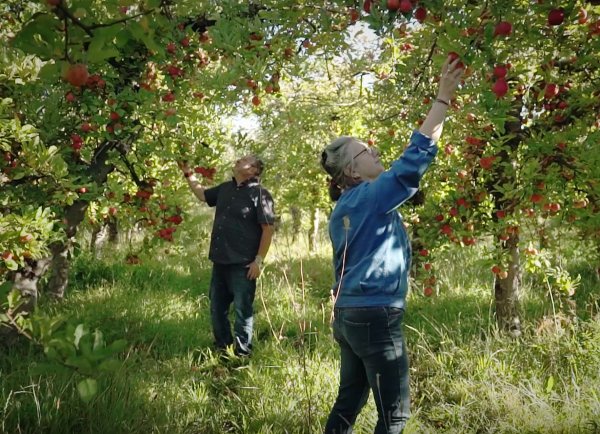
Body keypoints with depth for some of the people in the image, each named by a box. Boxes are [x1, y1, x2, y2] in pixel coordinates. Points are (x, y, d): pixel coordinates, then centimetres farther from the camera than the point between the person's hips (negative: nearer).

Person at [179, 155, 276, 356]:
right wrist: (188, 174, 23)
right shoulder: (225, 188, 13)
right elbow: (202, 194, 31)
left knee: (242, 311, 1)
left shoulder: (260, 194, -11)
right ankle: (222, 350, 30)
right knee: (217, 309, 16)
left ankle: (242, 354, 11)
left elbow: (268, 229, -13)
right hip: (220, 261, 8)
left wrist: (259, 260, -17)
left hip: (243, 264, -8)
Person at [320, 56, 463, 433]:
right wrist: (444, 97, -18)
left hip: (349, 314, 9)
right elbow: (416, 157, -20)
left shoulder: (348, 206, 14)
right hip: (376, 317, -9)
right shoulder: (372, 197, -13)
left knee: (349, 403, 15)